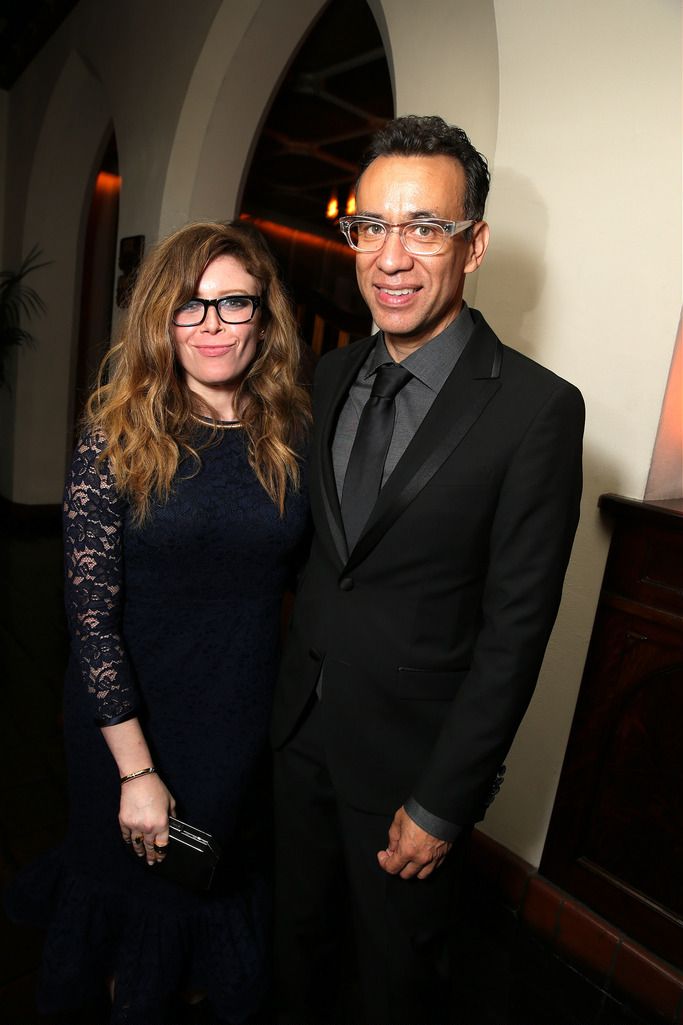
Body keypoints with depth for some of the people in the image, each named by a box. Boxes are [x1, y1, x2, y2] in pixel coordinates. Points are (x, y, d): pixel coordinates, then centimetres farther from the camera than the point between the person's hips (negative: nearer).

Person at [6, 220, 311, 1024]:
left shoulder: (293, 430, -5)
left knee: (229, 876, 25)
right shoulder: (118, 433, -14)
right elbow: (90, 613, -14)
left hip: (251, 714, 3)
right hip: (134, 718, -2)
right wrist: (136, 769, -14)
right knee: (138, 879, 22)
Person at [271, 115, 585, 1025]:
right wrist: (290, 684, 5)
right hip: (302, 728, 6)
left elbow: (515, 629, -17)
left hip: (412, 754, -5)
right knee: (298, 932, 27)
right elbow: (320, 547, 7)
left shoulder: (537, 409, -19)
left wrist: (442, 805, -13)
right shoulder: (335, 375, 1)